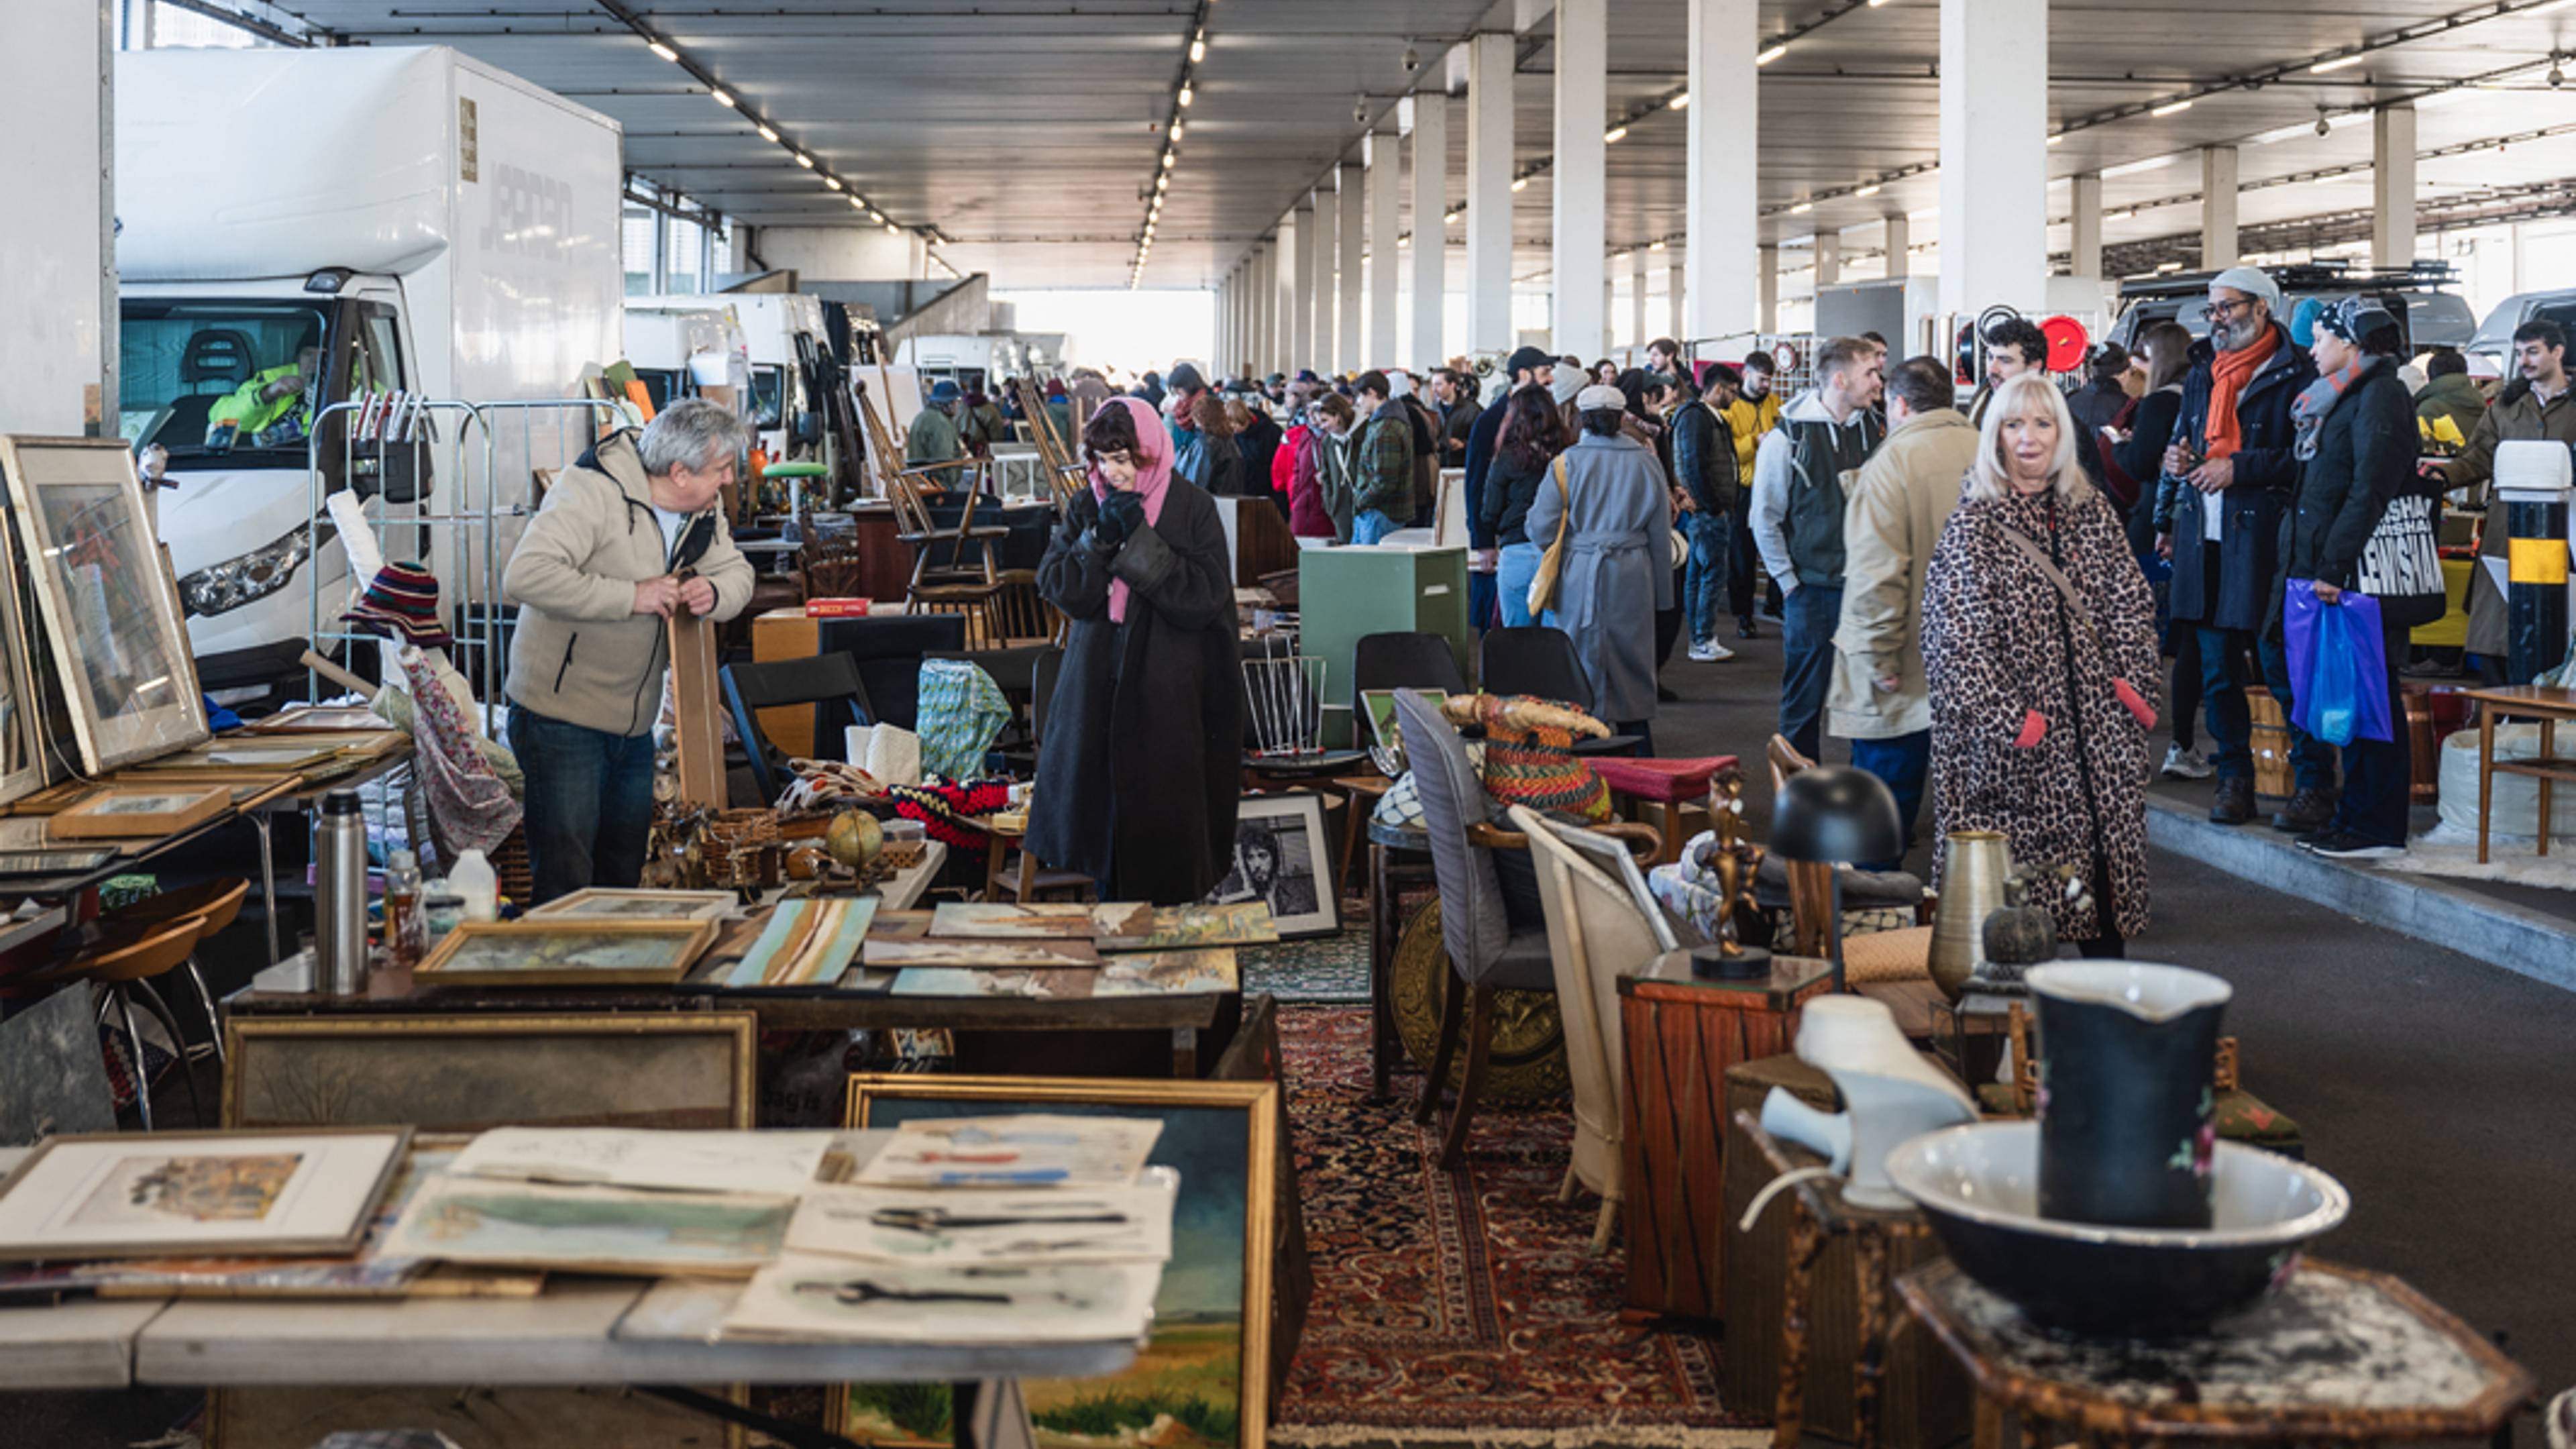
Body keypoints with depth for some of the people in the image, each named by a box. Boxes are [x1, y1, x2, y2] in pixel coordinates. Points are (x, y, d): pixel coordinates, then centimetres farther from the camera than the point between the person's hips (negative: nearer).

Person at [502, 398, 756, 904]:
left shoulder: (702, 511, 2)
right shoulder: (591, 492, -22)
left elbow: (738, 573, 13)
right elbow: (524, 575, -32)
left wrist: (715, 593, -12)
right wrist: (631, 596, -31)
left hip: (634, 725, 8)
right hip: (562, 715, -8)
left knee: (624, 877, 17)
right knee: (565, 880, -7)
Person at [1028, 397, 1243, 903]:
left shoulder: (1192, 509, -6)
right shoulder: (1085, 507, 4)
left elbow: (1204, 597, -14)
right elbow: (1057, 588, -2)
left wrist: (1138, 539, -18)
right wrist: (1098, 538, -16)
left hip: (1168, 691, -3)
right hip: (1096, 685, 3)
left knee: (1162, 813, 1)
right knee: (1101, 801, 7)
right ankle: (1110, 903, 22)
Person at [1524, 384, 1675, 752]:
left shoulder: (1569, 461, -6)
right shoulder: (1645, 461, 2)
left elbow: (1541, 525, -8)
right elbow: (1660, 532, 5)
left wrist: (1527, 520, 15)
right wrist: (1663, 590, 11)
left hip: (1580, 575, -2)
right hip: (1633, 577, 2)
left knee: (1584, 662, 4)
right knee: (1632, 658, 10)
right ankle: (1638, 749, 13)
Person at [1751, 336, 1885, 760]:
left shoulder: (1871, 429, 6)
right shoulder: (1788, 437, -8)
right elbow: (1765, 517, -4)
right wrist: (1789, 582, -5)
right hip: (1812, 588, -4)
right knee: (1805, 698, 3)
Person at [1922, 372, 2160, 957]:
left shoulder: (2094, 513, 10)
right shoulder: (1972, 526, -4)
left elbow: (2132, 604, 11)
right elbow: (1960, 639, -10)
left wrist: (2135, 687, -3)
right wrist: (2011, 720, -16)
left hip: (2102, 728, 4)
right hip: (2014, 743, -4)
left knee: (2107, 852, 7)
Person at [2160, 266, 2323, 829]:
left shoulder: (2295, 375, -5)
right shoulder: (2203, 374, 18)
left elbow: (2308, 459, -12)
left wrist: (2239, 468, -16)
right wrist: (2175, 459, 7)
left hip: (2264, 543, -7)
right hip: (2204, 542, 7)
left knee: (2284, 666, -6)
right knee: (2217, 670, 9)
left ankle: (2314, 784, 2)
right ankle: (2234, 778, 18)